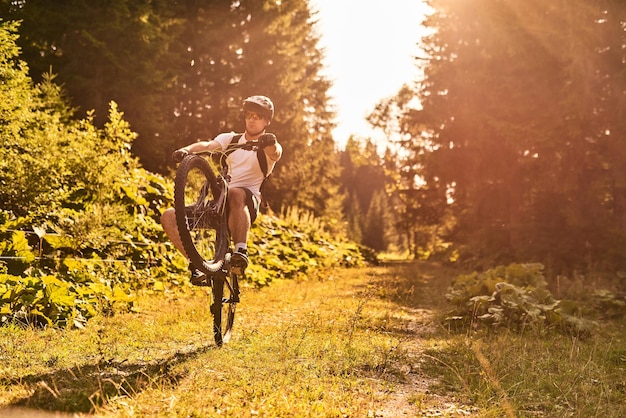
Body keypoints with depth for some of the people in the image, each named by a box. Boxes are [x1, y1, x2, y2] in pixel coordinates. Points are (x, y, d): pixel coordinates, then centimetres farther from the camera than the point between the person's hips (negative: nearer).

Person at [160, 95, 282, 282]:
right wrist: (186, 149, -25)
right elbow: (208, 145, -4)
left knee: (236, 194, -40)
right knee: (168, 217, -11)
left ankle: (241, 251, -40)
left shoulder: (268, 148, 7)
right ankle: (196, 265, -12)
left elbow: (275, 153, -20)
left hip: (248, 205, -5)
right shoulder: (231, 139, 16)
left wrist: (270, 143, -43)